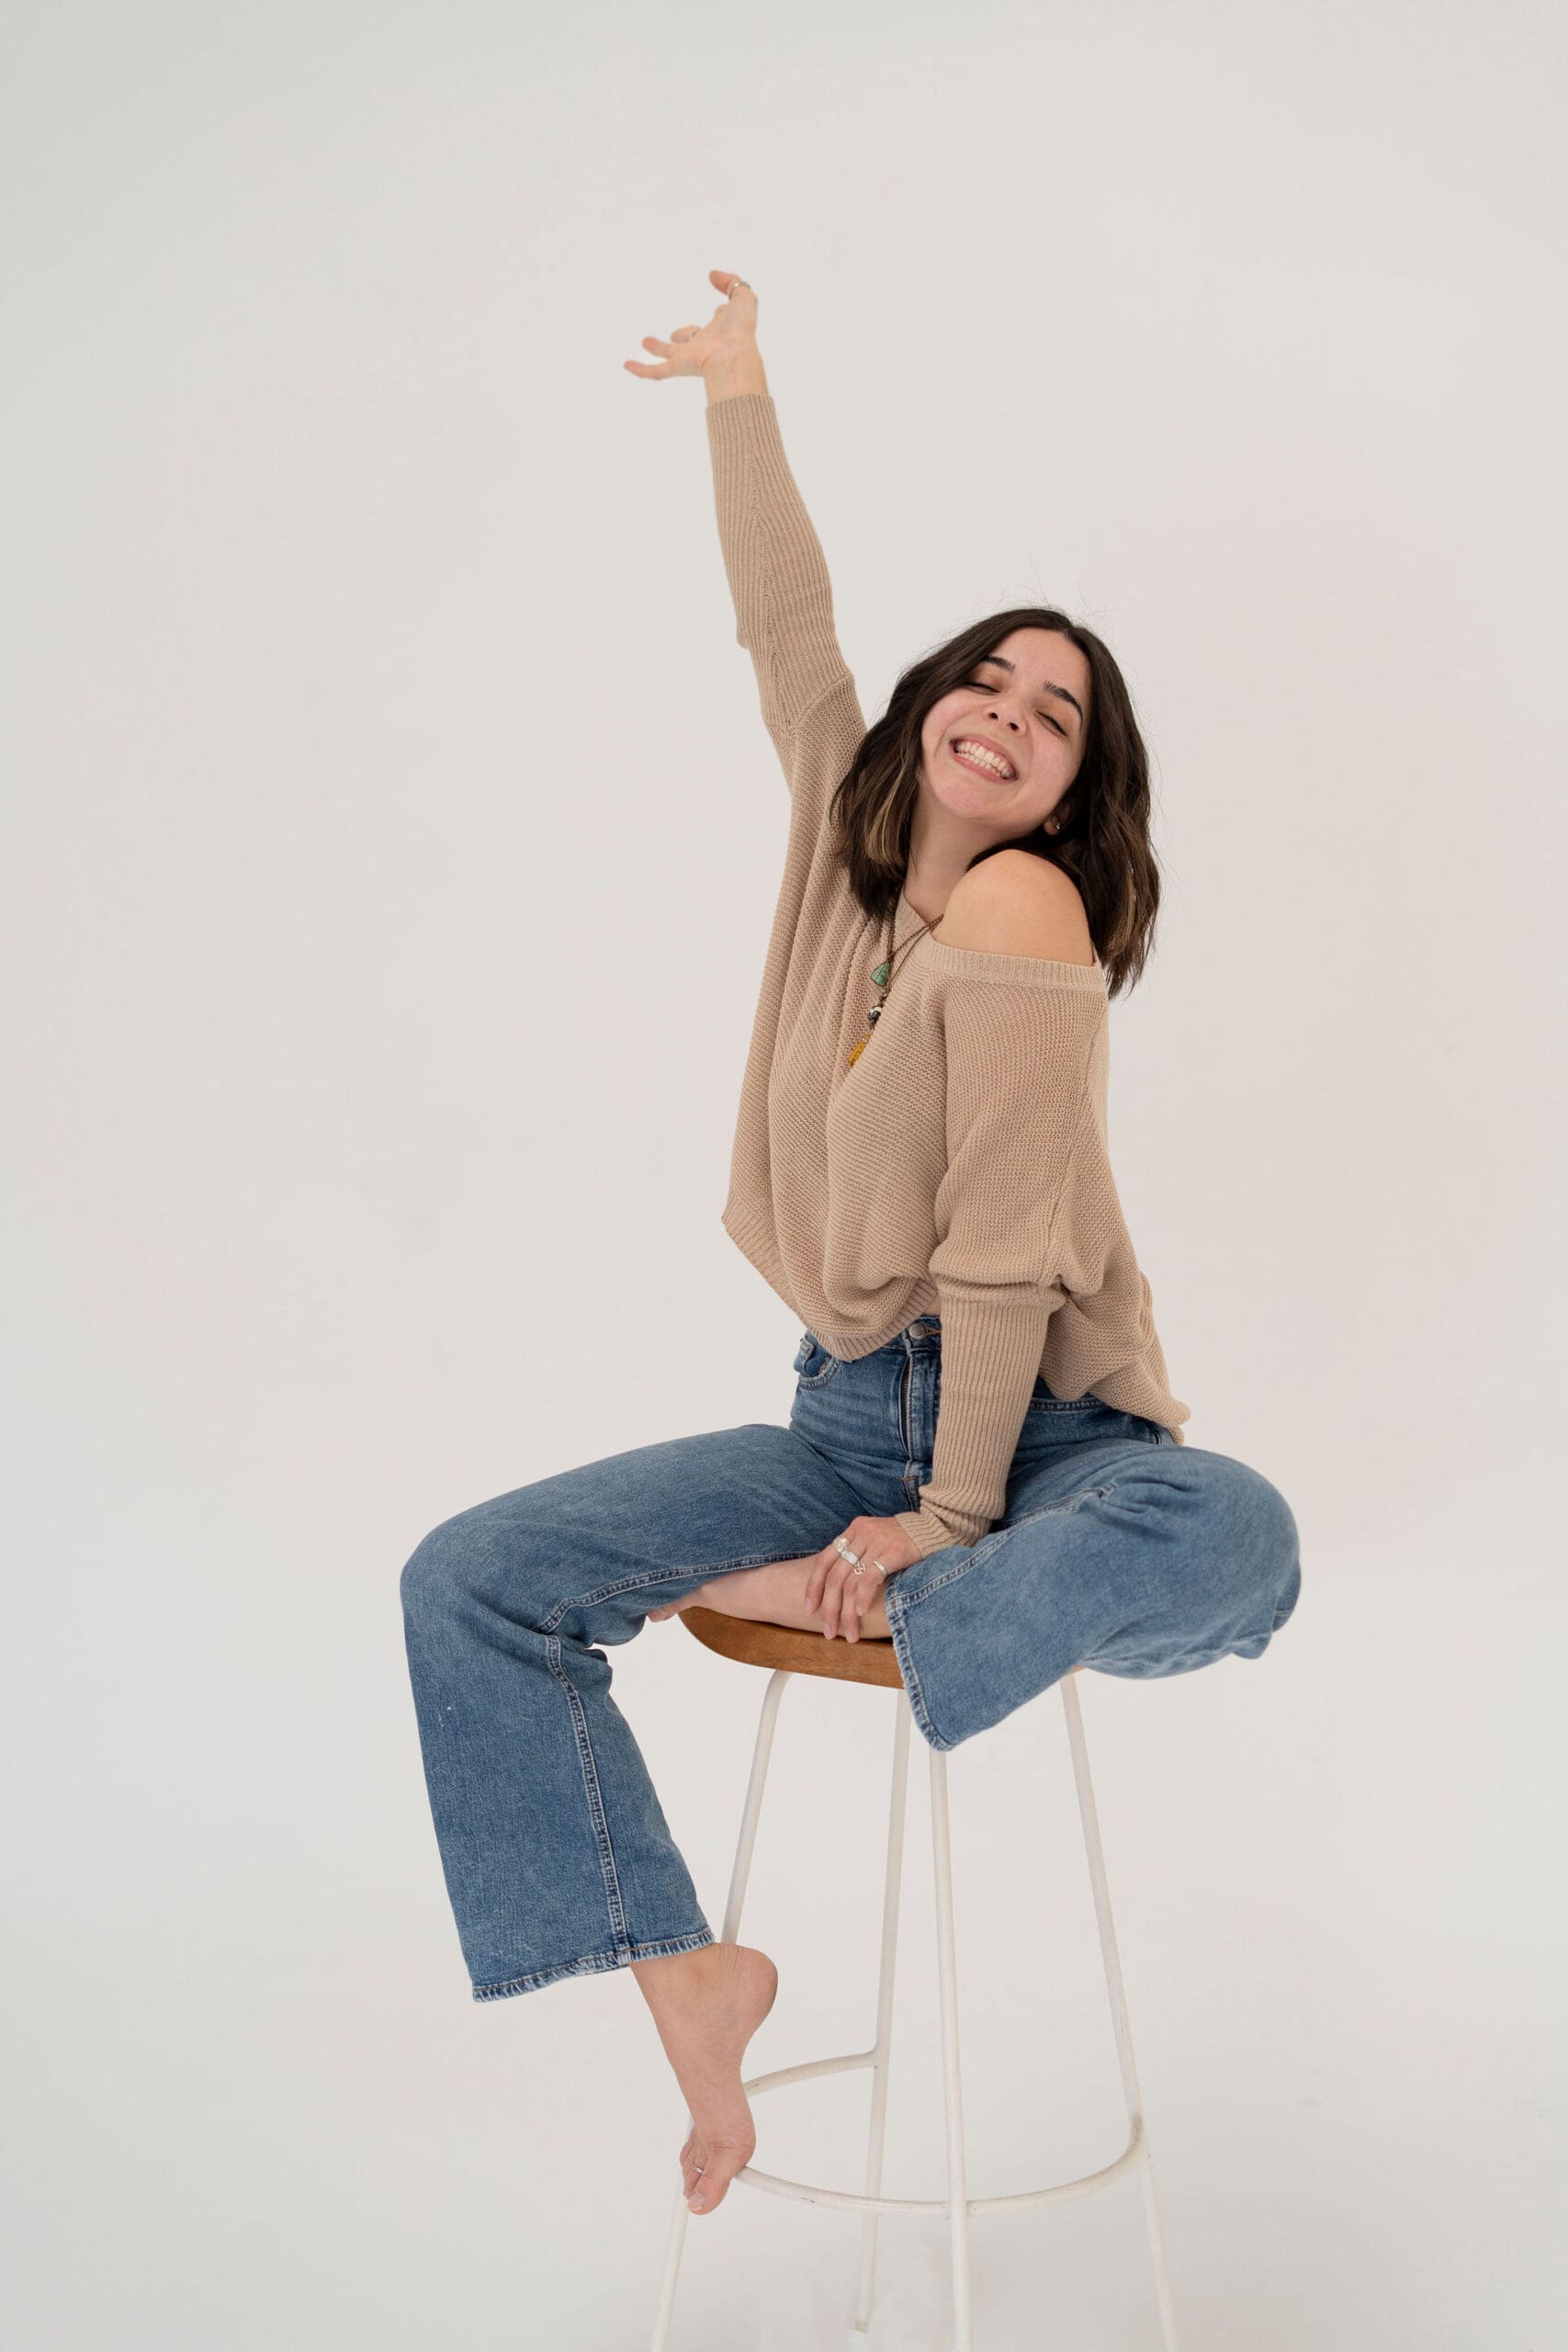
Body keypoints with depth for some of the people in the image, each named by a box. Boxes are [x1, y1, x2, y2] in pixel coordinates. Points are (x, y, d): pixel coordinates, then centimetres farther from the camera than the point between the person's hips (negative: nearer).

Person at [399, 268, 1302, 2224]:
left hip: (1039, 1426, -5)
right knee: (468, 1582, -10)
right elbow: (784, 630, 17)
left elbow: (1005, 1246, -18)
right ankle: (684, 1968, -5)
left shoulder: (1020, 908, -14)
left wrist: (953, 1514, -20)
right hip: (848, 1414, 6)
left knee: (1237, 1535, -39)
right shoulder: (852, 834, 5)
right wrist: (740, 395, 24)